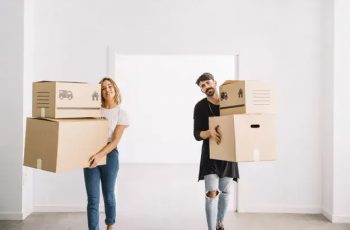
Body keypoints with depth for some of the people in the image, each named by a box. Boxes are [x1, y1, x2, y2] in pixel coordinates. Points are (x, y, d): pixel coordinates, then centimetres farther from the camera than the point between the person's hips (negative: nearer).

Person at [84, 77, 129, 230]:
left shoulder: (121, 114, -3)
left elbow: (115, 141, -12)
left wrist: (100, 155, -26)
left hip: (109, 156, -1)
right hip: (91, 156, 1)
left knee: (108, 195, 15)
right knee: (93, 199, -2)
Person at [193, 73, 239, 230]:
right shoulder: (200, 107, -9)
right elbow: (197, 135, -13)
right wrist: (210, 132, -33)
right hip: (210, 154, -3)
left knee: (226, 191, 12)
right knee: (212, 193, -13)